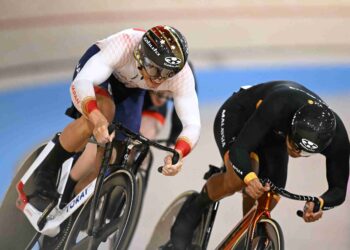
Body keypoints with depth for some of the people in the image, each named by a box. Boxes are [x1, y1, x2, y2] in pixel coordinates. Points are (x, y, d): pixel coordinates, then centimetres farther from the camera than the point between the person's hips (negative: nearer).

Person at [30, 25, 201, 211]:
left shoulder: (182, 75, -34)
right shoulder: (124, 45, -43)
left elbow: (192, 124, -35)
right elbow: (80, 83, -50)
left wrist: (177, 155, -56)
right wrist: (98, 119, -69)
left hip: (130, 89, 4)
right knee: (103, 111, -36)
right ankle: (46, 173, -16)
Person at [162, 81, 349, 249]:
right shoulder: (280, 105, -44)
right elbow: (239, 149, -43)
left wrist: (319, 203, -49)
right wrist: (249, 178, -64)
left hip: (273, 135, 5)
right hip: (237, 116, -5)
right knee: (238, 178, -32)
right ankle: (194, 209, -4)